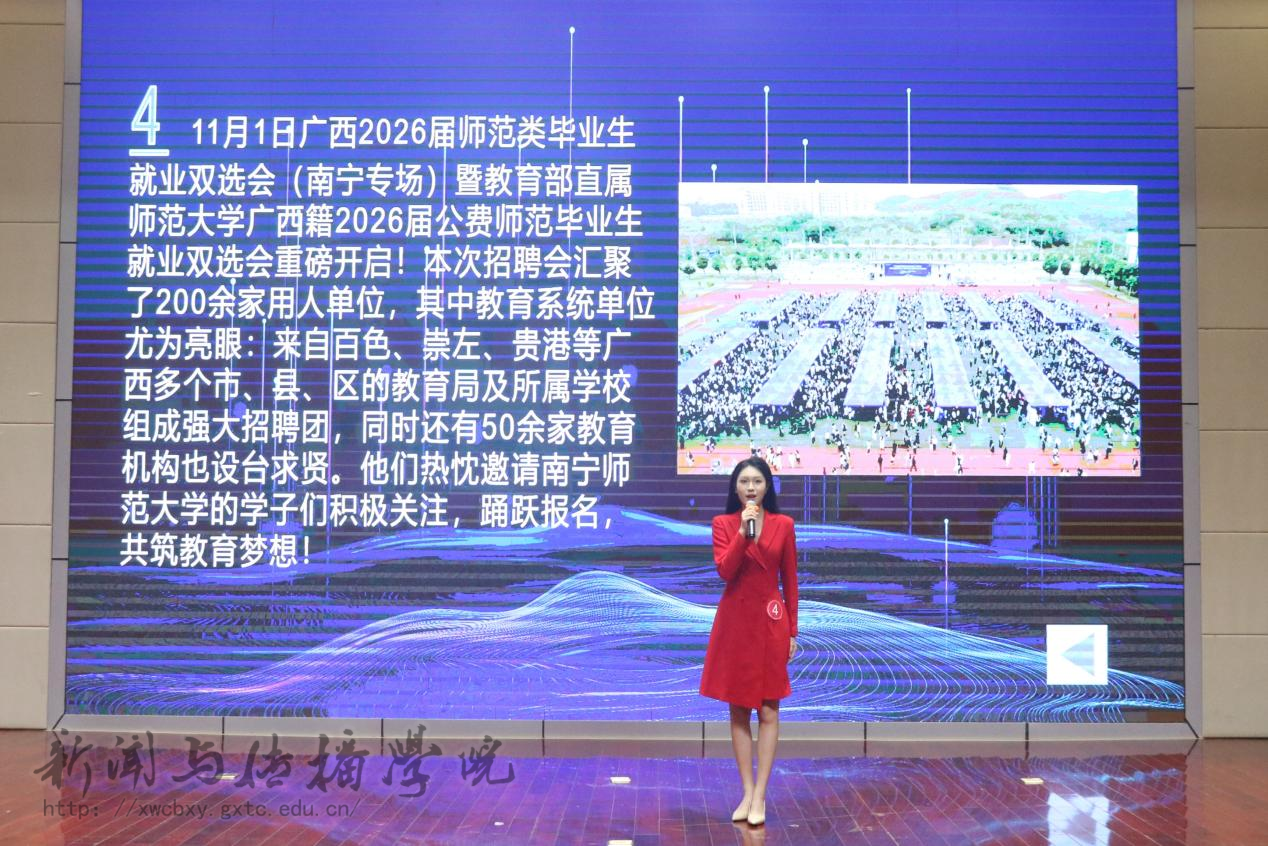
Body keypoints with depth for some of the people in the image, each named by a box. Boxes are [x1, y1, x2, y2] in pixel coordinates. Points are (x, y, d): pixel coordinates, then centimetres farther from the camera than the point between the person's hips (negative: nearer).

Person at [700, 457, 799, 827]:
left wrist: (792, 631, 2)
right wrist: (744, 532, -21)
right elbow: (725, 571, -13)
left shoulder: (783, 525, 1)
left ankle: (760, 795, 8)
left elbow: (790, 581, 4)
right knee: (738, 711, 6)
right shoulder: (723, 523, 0)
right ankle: (747, 793, 16)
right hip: (734, 622, 1)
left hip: (770, 623, 0)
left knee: (768, 712, 1)